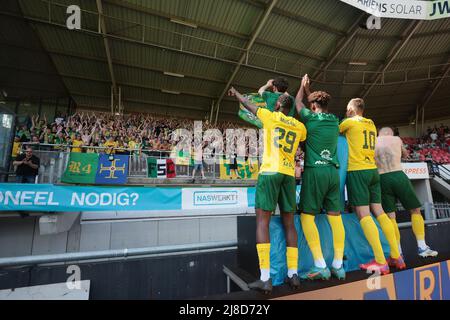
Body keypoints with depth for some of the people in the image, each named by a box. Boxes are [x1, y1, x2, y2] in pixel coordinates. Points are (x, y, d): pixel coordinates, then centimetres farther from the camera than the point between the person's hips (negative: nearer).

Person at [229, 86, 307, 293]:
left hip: (270, 171, -4)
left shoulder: (271, 116, 7)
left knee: (262, 220, -5)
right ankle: (293, 274, 12)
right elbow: (304, 139, 40)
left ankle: (265, 278, -8)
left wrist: (235, 93, 41)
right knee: (289, 223, 9)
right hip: (289, 174, 5)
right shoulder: (299, 126, 16)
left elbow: (248, 104, 22)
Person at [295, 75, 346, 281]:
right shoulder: (334, 120, 13)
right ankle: (338, 265, 13)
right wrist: (310, 92, 45)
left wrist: (303, 86, 37)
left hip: (315, 171, -6)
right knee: (335, 216, 7)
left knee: (307, 216, -1)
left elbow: (298, 103, 19)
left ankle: (321, 266, -2)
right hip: (333, 171, 6)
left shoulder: (310, 118, -1)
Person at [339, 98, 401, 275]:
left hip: (357, 171, -8)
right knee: (379, 211, 10)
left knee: (363, 214, -8)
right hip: (373, 170, 8)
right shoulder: (371, 124, 19)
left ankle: (381, 262, -8)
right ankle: (396, 256, 15)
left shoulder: (350, 122, -2)